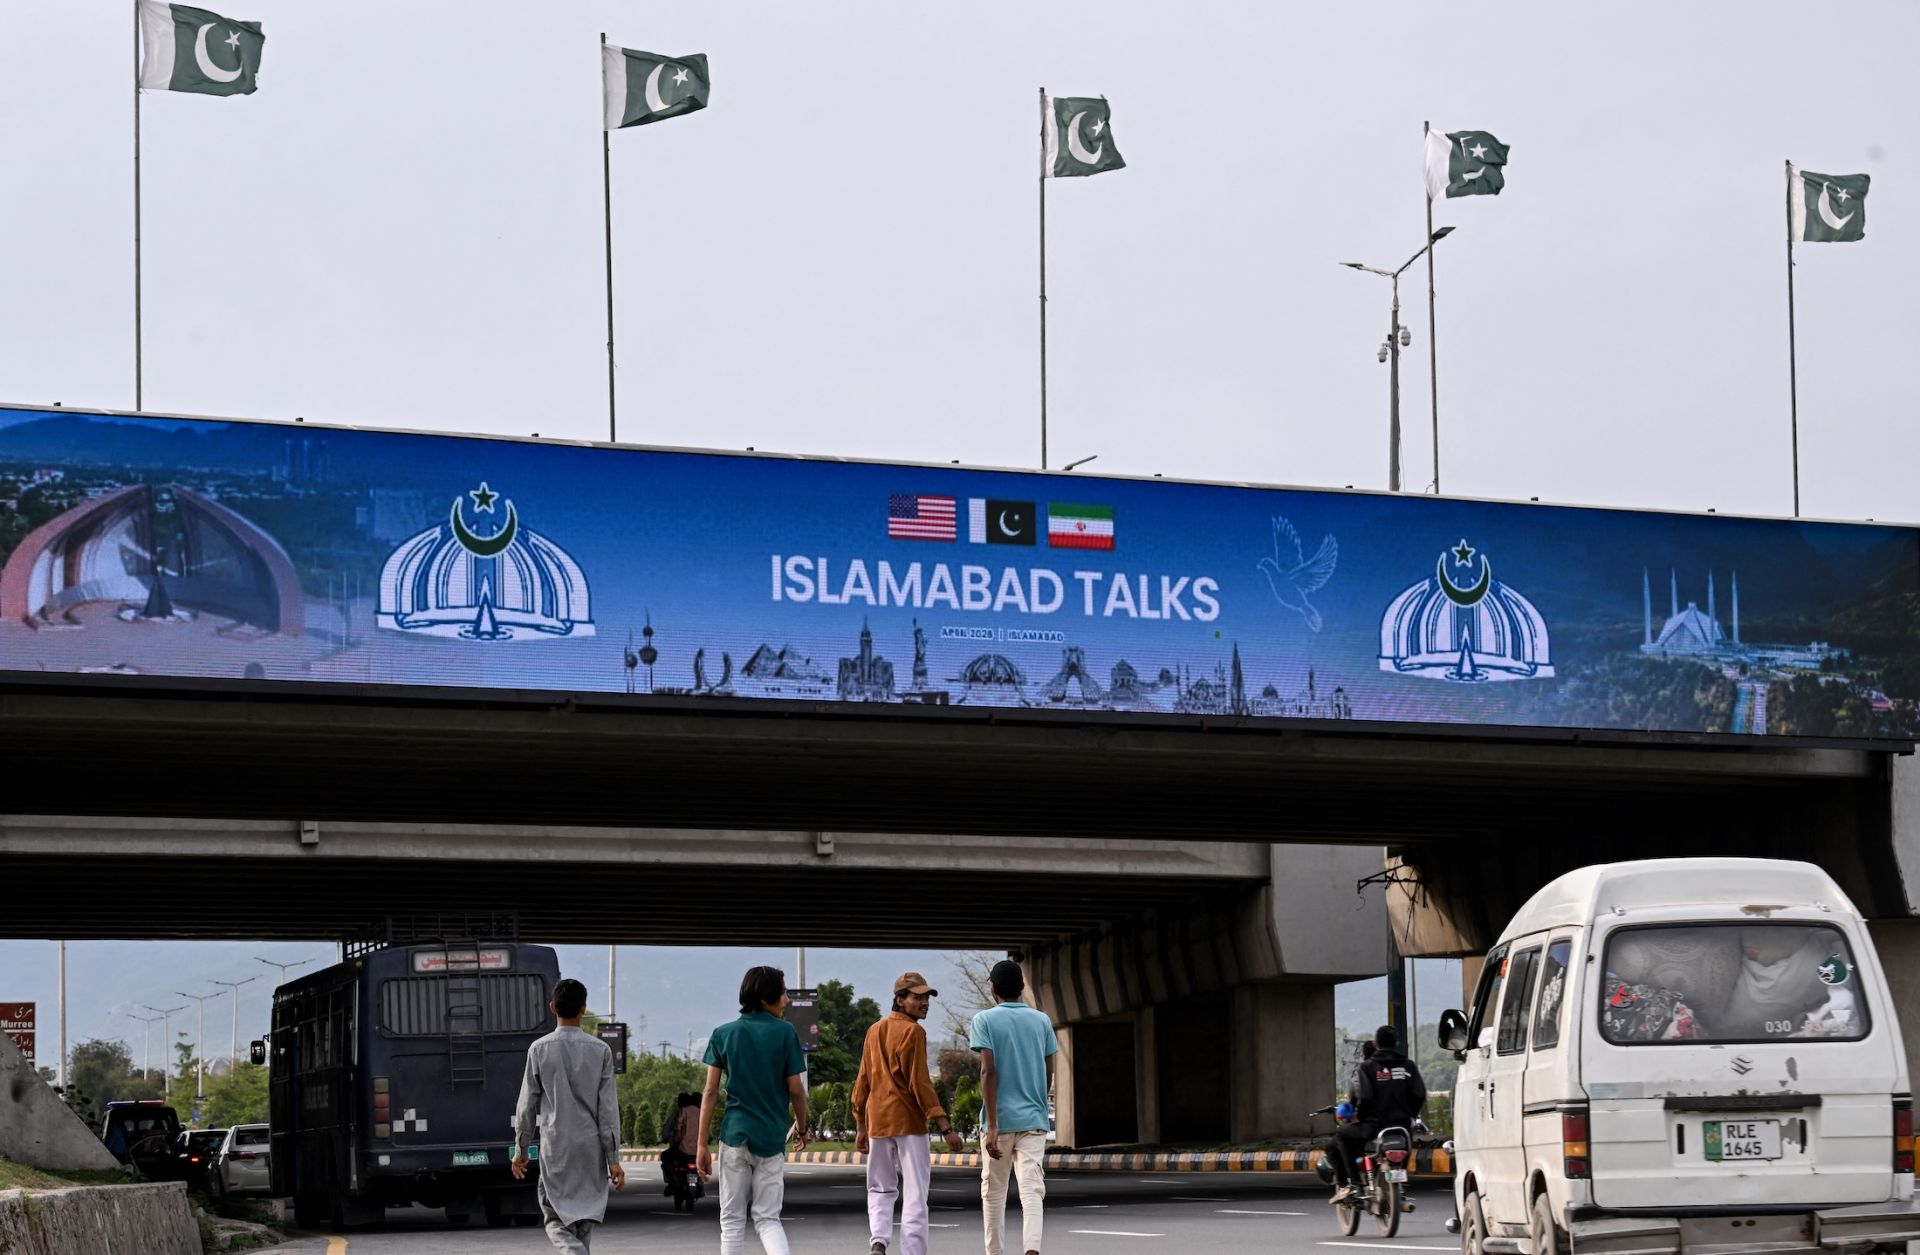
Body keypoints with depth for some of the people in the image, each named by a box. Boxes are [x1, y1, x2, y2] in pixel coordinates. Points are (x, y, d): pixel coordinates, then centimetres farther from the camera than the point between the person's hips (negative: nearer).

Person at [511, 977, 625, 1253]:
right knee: (584, 1221, 13)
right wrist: (613, 1159, 0)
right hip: (591, 1148, 1)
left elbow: (527, 1105, 1)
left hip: (555, 1148, -1)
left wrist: (521, 1151, 12)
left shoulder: (539, 1049, -3)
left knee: (556, 1220, 3)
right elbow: (608, 1108, -3)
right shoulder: (600, 1050, -2)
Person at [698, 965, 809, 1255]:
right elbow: (796, 1090, -1)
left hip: (734, 1135, 1)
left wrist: (702, 1145, 1)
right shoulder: (785, 1033, -3)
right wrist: (801, 1128, 17)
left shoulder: (723, 1034, 3)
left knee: (732, 1220, 10)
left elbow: (711, 1092, 0)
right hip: (772, 1137, -1)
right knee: (767, 1218, 5)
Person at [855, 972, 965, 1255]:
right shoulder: (913, 1032, -9)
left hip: (877, 1122, 6)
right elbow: (920, 1083, -16)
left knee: (880, 1190, 15)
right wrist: (946, 1127, -17)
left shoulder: (874, 1030, 13)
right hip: (909, 1124, -6)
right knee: (915, 1193, -2)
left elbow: (863, 1082, 15)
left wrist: (860, 1127, 21)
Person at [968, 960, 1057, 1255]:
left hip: (1000, 1119, -2)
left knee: (993, 1192, 12)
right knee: (1032, 1190, -7)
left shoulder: (985, 1020, -3)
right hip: (1034, 1120, 2)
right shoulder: (1041, 1021, 8)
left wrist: (992, 1126, -15)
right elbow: (1048, 1074, 11)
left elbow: (988, 1072, -12)